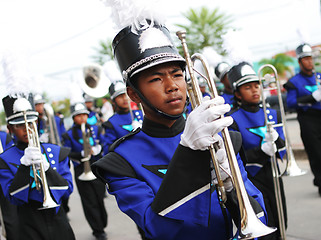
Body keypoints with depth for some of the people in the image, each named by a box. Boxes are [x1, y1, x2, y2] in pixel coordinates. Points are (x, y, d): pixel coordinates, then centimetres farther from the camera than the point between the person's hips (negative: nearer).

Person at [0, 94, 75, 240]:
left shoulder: (57, 152, 3)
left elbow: (68, 189, -3)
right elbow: (13, 197, -12)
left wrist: (46, 167, -17)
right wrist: (24, 164, -22)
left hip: (58, 221, 2)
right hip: (30, 227, -2)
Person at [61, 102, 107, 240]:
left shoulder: (95, 129, 6)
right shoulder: (68, 135, -1)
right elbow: (67, 154, -3)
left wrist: (97, 150, -10)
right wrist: (81, 155, -18)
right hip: (81, 171, -2)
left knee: (100, 198, 7)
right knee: (90, 202, -1)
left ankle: (101, 226, 23)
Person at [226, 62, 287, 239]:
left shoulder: (273, 114, 7)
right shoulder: (233, 120, -9)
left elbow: (282, 149, 5)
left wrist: (275, 139, -18)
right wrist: (262, 151, -25)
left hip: (273, 178, 6)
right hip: (251, 182, -5)